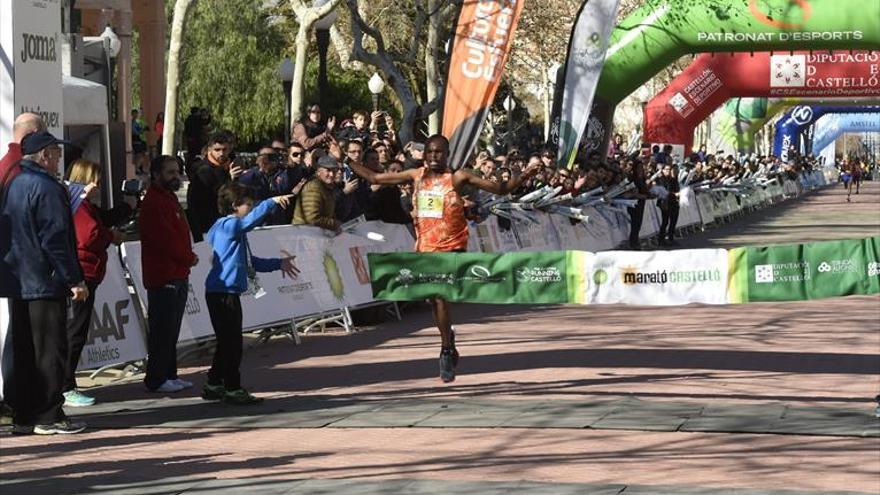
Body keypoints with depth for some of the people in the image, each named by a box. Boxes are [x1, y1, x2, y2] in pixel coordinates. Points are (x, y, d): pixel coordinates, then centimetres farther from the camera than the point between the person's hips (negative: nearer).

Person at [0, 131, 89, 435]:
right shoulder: (46, 188, -14)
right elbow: (56, 239, -18)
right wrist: (74, 280, -15)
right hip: (45, 283, -8)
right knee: (50, 350, -3)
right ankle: (48, 416, -2)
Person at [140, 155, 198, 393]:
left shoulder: (169, 198, 19)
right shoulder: (153, 202, -14)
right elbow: (164, 238, -20)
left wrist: (188, 257, 6)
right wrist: (189, 258, -8)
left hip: (178, 274, 10)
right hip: (163, 276, -10)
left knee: (171, 329, 14)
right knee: (163, 329, -6)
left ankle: (169, 374, 20)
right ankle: (157, 379, -3)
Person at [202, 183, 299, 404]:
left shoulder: (229, 228, 21)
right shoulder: (228, 225, -10)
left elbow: (248, 261, 27)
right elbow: (251, 219, -32)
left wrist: (278, 264, 25)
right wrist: (272, 202, -39)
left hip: (223, 293, 11)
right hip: (224, 292, -11)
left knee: (227, 342, 16)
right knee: (232, 342, -6)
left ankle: (214, 386, 23)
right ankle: (233, 389, -1)